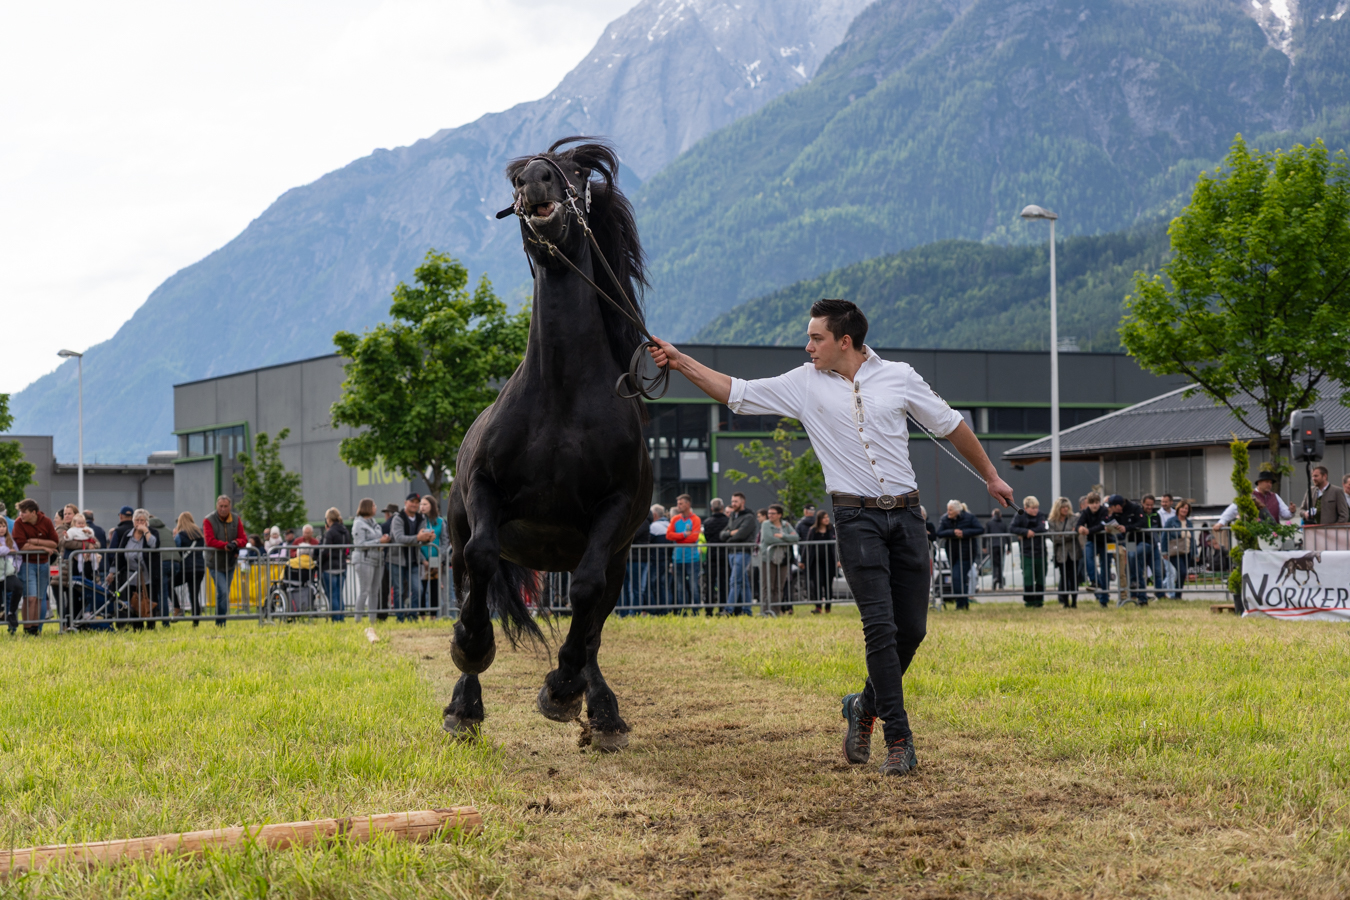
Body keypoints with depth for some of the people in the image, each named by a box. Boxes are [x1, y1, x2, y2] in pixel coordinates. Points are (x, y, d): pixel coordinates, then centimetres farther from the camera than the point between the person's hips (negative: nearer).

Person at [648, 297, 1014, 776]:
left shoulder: (899, 377, 5)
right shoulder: (804, 384, 4)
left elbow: (950, 425, 15)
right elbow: (736, 393, 5)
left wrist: (991, 476, 22)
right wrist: (681, 361, -5)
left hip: (906, 515, 2)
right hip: (856, 517, -2)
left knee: (912, 629, 2)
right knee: (880, 626, -13)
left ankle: (866, 705, 27)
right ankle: (898, 740, -8)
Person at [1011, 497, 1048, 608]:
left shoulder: (1040, 515, 2)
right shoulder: (1020, 516, -4)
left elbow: (1043, 528, -13)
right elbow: (1011, 528, -15)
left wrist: (1029, 533, -18)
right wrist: (1026, 531, -25)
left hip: (1040, 552, 3)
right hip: (1026, 552, -3)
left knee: (1040, 578, 7)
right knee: (1028, 578, -8)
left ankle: (1039, 601, 16)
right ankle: (1029, 601, -1)